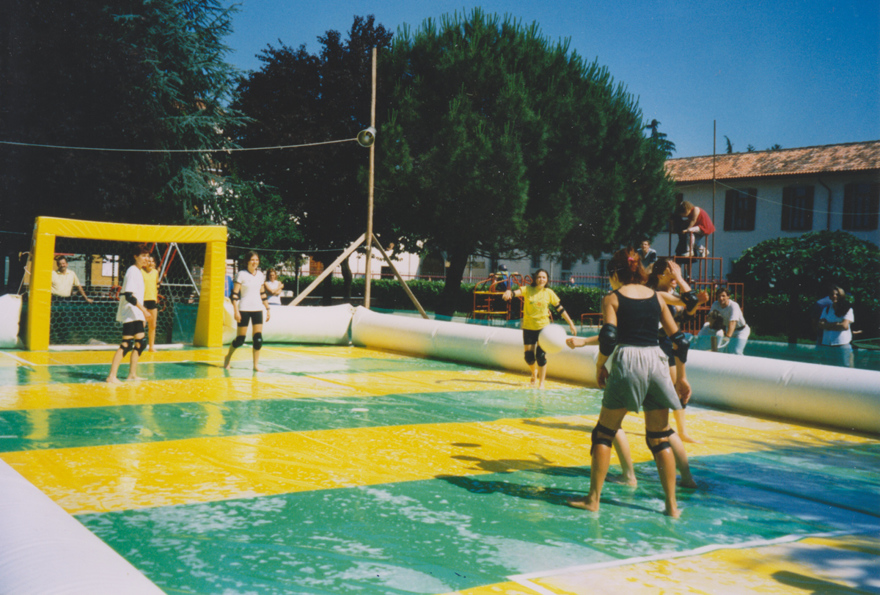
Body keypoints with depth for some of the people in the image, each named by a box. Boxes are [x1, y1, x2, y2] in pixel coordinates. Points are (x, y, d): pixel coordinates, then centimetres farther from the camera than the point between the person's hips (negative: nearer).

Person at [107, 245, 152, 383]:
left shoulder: (138, 272, 16)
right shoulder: (132, 271, -13)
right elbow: (129, 295, -22)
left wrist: (143, 311, 22)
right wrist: (143, 309, -22)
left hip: (137, 314, 10)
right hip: (129, 314, -10)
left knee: (140, 343, 12)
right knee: (127, 344, -13)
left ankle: (132, 374, 19)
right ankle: (112, 376, -12)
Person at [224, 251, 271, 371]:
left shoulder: (261, 275, 9)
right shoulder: (241, 274, -7)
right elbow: (235, 294, -8)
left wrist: (267, 309, 15)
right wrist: (236, 311, -14)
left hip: (257, 309, 4)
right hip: (244, 309, -4)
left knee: (258, 338, -4)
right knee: (240, 339, 1)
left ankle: (256, 364, 4)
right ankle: (228, 357, 26)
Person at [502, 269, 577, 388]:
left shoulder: (549, 293, -3)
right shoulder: (527, 290, -6)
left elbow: (560, 309, 4)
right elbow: (518, 292, -27)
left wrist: (570, 323, 5)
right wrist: (509, 293, -50)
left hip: (543, 327, 0)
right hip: (528, 327, 1)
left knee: (541, 355, -8)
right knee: (528, 356, 5)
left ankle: (541, 382, 6)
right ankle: (534, 372, 38)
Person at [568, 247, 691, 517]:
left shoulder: (612, 298, 3)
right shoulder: (656, 297, 14)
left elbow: (608, 337, -12)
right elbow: (679, 340, 12)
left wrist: (600, 366, 3)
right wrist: (681, 377, 20)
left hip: (627, 361, -4)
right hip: (656, 360, 4)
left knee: (604, 432, 8)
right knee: (660, 438, 12)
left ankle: (593, 499, 8)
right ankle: (672, 505, 13)